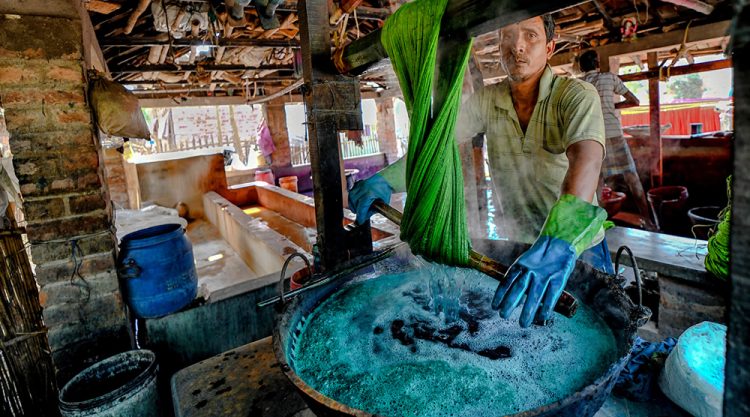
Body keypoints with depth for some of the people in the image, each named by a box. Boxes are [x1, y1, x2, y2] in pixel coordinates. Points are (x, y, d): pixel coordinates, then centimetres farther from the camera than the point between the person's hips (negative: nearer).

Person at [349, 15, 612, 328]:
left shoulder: (576, 95, -18)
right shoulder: (487, 101, -4)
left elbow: (585, 158, -36)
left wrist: (561, 241, -54)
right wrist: (386, 178, -31)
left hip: (580, 248, -3)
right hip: (521, 245, 3)